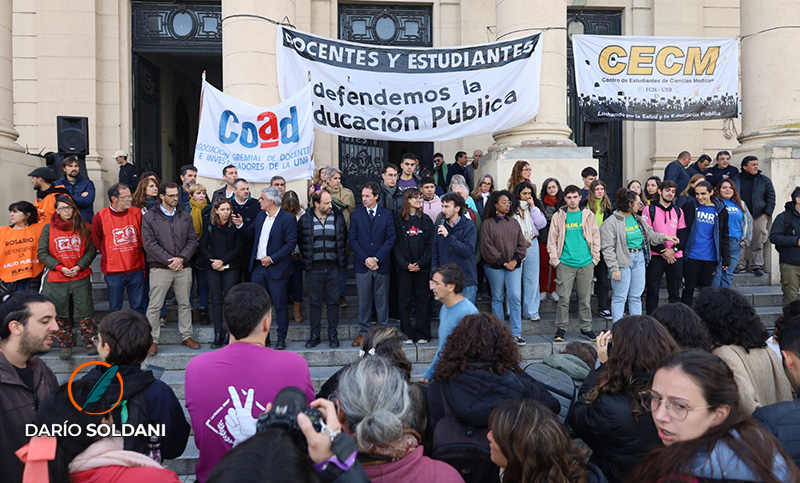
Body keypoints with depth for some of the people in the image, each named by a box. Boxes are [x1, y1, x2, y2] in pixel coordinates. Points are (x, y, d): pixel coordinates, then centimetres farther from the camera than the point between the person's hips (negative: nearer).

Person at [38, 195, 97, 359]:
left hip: (81, 278, 0)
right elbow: (42, 253, 1)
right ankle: (66, 345, 20)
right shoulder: (49, 228, 4)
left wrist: (79, 266, -10)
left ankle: (89, 342, 15)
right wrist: (60, 267, -10)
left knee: (85, 312, 1)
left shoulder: (83, 228, 5)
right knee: (60, 314, 7)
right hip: (56, 280, 1)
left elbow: (91, 250, 3)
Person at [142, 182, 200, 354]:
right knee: (154, 306, 1)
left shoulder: (185, 216, 9)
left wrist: (181, 258, -9)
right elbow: (149, 243, -8)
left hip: (183, 268, 3)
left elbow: (192, 240, 6)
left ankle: (186, 336, 23)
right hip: (160, 268, -3)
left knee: (185, 304, 11)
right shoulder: (149, 217, -1)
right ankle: (152, 340, 12)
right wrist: (169, 260, -13)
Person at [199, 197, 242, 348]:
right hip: (212, 268, 2)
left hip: (231, 267, -1)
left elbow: (238, 247, -2)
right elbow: (203, 246, 6)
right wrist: (212, 261, -7)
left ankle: (228, 334, 2)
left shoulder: (235, 226, 1)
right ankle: (218, 335, 7)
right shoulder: (209, 225, 7)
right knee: (216, 300, 2)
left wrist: (223, 261, -10)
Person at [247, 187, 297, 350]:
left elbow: (291, 244, -14)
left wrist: (272, 259, -18)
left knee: (280, 305, 3)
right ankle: (263, 337, 21)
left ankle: (281, 338, 16)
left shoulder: (288, 218, -9)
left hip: (277, 268, -6)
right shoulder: (260, 216, 12)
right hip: (258, 267, 6)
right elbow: (250, 236, 18)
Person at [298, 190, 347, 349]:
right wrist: (307, 259, 9)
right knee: (315, 302, 7)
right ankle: (314, 335, 18)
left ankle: (333, 335, 18)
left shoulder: (338, 217, 3)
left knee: (333, 301, 7)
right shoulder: (305, 220, -1)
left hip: (333, 267, 1)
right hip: (314, 268, -1)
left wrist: (340, 258, 11)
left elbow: (343, 239, 14)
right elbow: (300, 241, 10)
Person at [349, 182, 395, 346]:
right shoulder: (356, 215, 6)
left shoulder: (387, 214, 3)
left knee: (382, 300, 6)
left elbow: (391, 238, -2)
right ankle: (363, 332, 16)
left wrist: (376, 258, -10)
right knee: (363, 300, 6)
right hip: (362, 265, 1)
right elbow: (353, 240, 2)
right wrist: (366, 259, -9)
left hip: (381, 264, -1)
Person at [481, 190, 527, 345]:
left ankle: (516, 333, 1)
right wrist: (503, 262, -10)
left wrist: (515, 260, -4)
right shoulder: (488, 223, -4)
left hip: (514, 266, 3)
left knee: (515, 298, -3)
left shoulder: (513, 222, 9)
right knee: (497, 298, 7)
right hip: (495, 267, -3)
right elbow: (487, 247, -9)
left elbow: (521, 243, 10)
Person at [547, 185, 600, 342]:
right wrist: (555, 260, -2)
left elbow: (596, 237, 11)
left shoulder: (588, 215, 8)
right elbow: (552, 240, 5)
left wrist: (595, 258, 4)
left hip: (586, 264, 1)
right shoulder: (558, 217, 4)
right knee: (564, 298, -1)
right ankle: (561, 329, 9)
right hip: (565, 264, -1)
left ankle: (586, 328, 19)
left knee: (585, 299, 8)